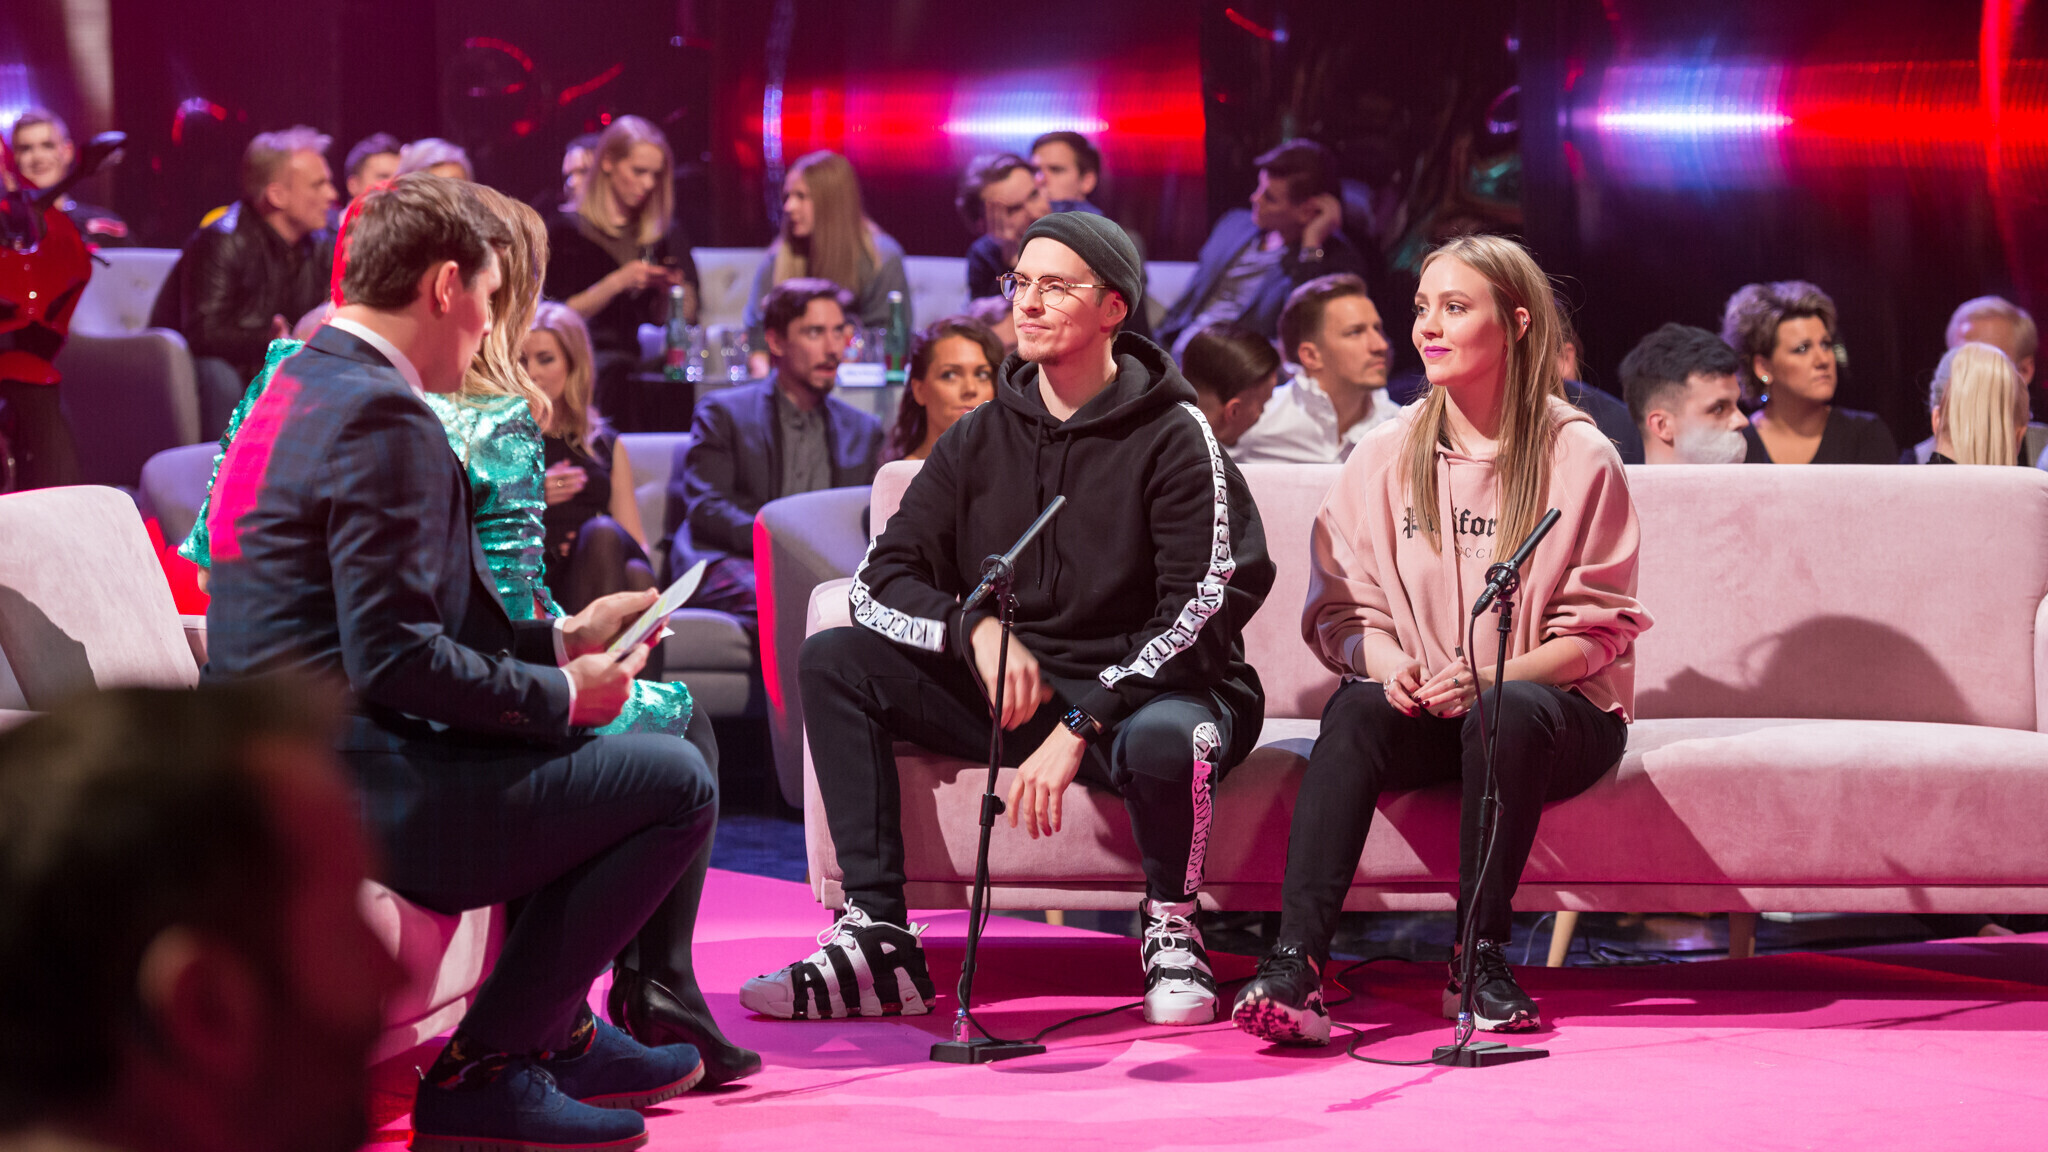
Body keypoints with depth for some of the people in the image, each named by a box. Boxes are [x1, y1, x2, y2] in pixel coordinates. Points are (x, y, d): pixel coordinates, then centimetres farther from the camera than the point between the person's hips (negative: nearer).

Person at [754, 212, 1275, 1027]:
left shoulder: (1174, 439, -7)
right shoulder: (981, 439, 7)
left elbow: (1203, 608, -17)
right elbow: (881, 582, 4)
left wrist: (1079, 727, -24)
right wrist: (973, 628, -18)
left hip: (1135, 693, -5)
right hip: (1010, 696, 5)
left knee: (1166, 737, -41)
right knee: (832, 661, -11)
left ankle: (1170, 928, -6)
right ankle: (878, 942, -16)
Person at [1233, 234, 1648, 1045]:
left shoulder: (1579, 457, -2)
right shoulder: (1385, 454, 7)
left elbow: (1596, 629, -4)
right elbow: (1338, 608, 6)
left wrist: (1494, 673, -22)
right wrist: (1385, 664, -18)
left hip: (1555, 711, -2)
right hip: (1422, 713, 2)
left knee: (1508, 710, -37)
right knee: (1358, 709, -31)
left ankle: (1482, 957, -27)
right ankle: (1295, 962, -43)